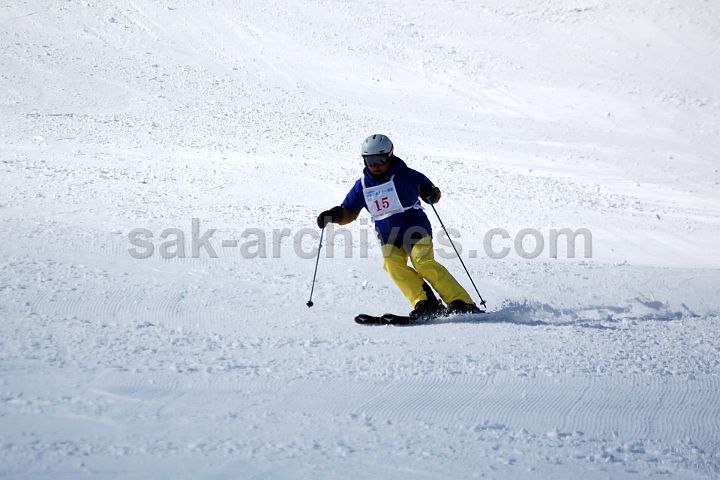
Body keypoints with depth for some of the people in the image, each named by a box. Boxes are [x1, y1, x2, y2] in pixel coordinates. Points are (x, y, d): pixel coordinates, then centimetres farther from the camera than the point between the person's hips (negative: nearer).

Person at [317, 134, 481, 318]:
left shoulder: (405, 175, -7)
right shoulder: (363, 185, 6)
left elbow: (434, 195, -4)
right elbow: (349, 213, 16)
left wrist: (430, 193, -28)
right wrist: (333, 215, -5)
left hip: (415, 229, -4)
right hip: (388, 238, 4)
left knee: (423, 263, -24)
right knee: (392, 263, -24)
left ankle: (462, 304, -22)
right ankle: (425, 303, -26)